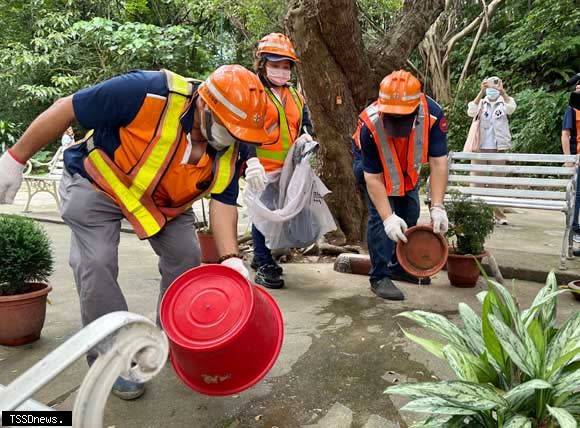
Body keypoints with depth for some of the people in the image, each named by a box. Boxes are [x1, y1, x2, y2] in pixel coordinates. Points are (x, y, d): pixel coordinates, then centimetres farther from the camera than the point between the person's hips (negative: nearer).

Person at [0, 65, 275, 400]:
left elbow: (223, 202, -15)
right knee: (98, 264, -12)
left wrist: (230, 258, -30)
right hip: (96, 183, -4)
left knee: (186, 256, -1)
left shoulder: (231, 147, -19)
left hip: (164, 199, 5)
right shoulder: (148, 92, -36)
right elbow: (66, 110, -27)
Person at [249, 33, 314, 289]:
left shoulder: (296, 97, 15)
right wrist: (250, 161, -25)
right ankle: (263, 265, 10)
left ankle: (262, 256, 30)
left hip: (288, 169, 7)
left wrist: (307, 137, -2)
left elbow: (305, 124, 22)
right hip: (263, 169, -6)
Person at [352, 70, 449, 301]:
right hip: (371, 165, -4)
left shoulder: (433, 114, -35)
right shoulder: (370, 124, -40)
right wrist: (388, 217, -39)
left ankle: (400, 266, 29)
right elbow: (373, 178, -34)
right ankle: (380, 277, -4)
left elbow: (438, 163, -32)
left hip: (407, 168, 4)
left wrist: (437, 207, -38)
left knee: (410, 215, 10)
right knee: (379, 215, -16)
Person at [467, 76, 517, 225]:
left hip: (497, 149, 0)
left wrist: (502, 92, -31)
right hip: (479, 148, 0)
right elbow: (471, 112, -14)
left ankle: (499, 215, 12)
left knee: (498, 182, 5)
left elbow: (511, 108, -16)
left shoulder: (503, 103, 7)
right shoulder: (481, 103, 7)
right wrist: (481, 92, -25)